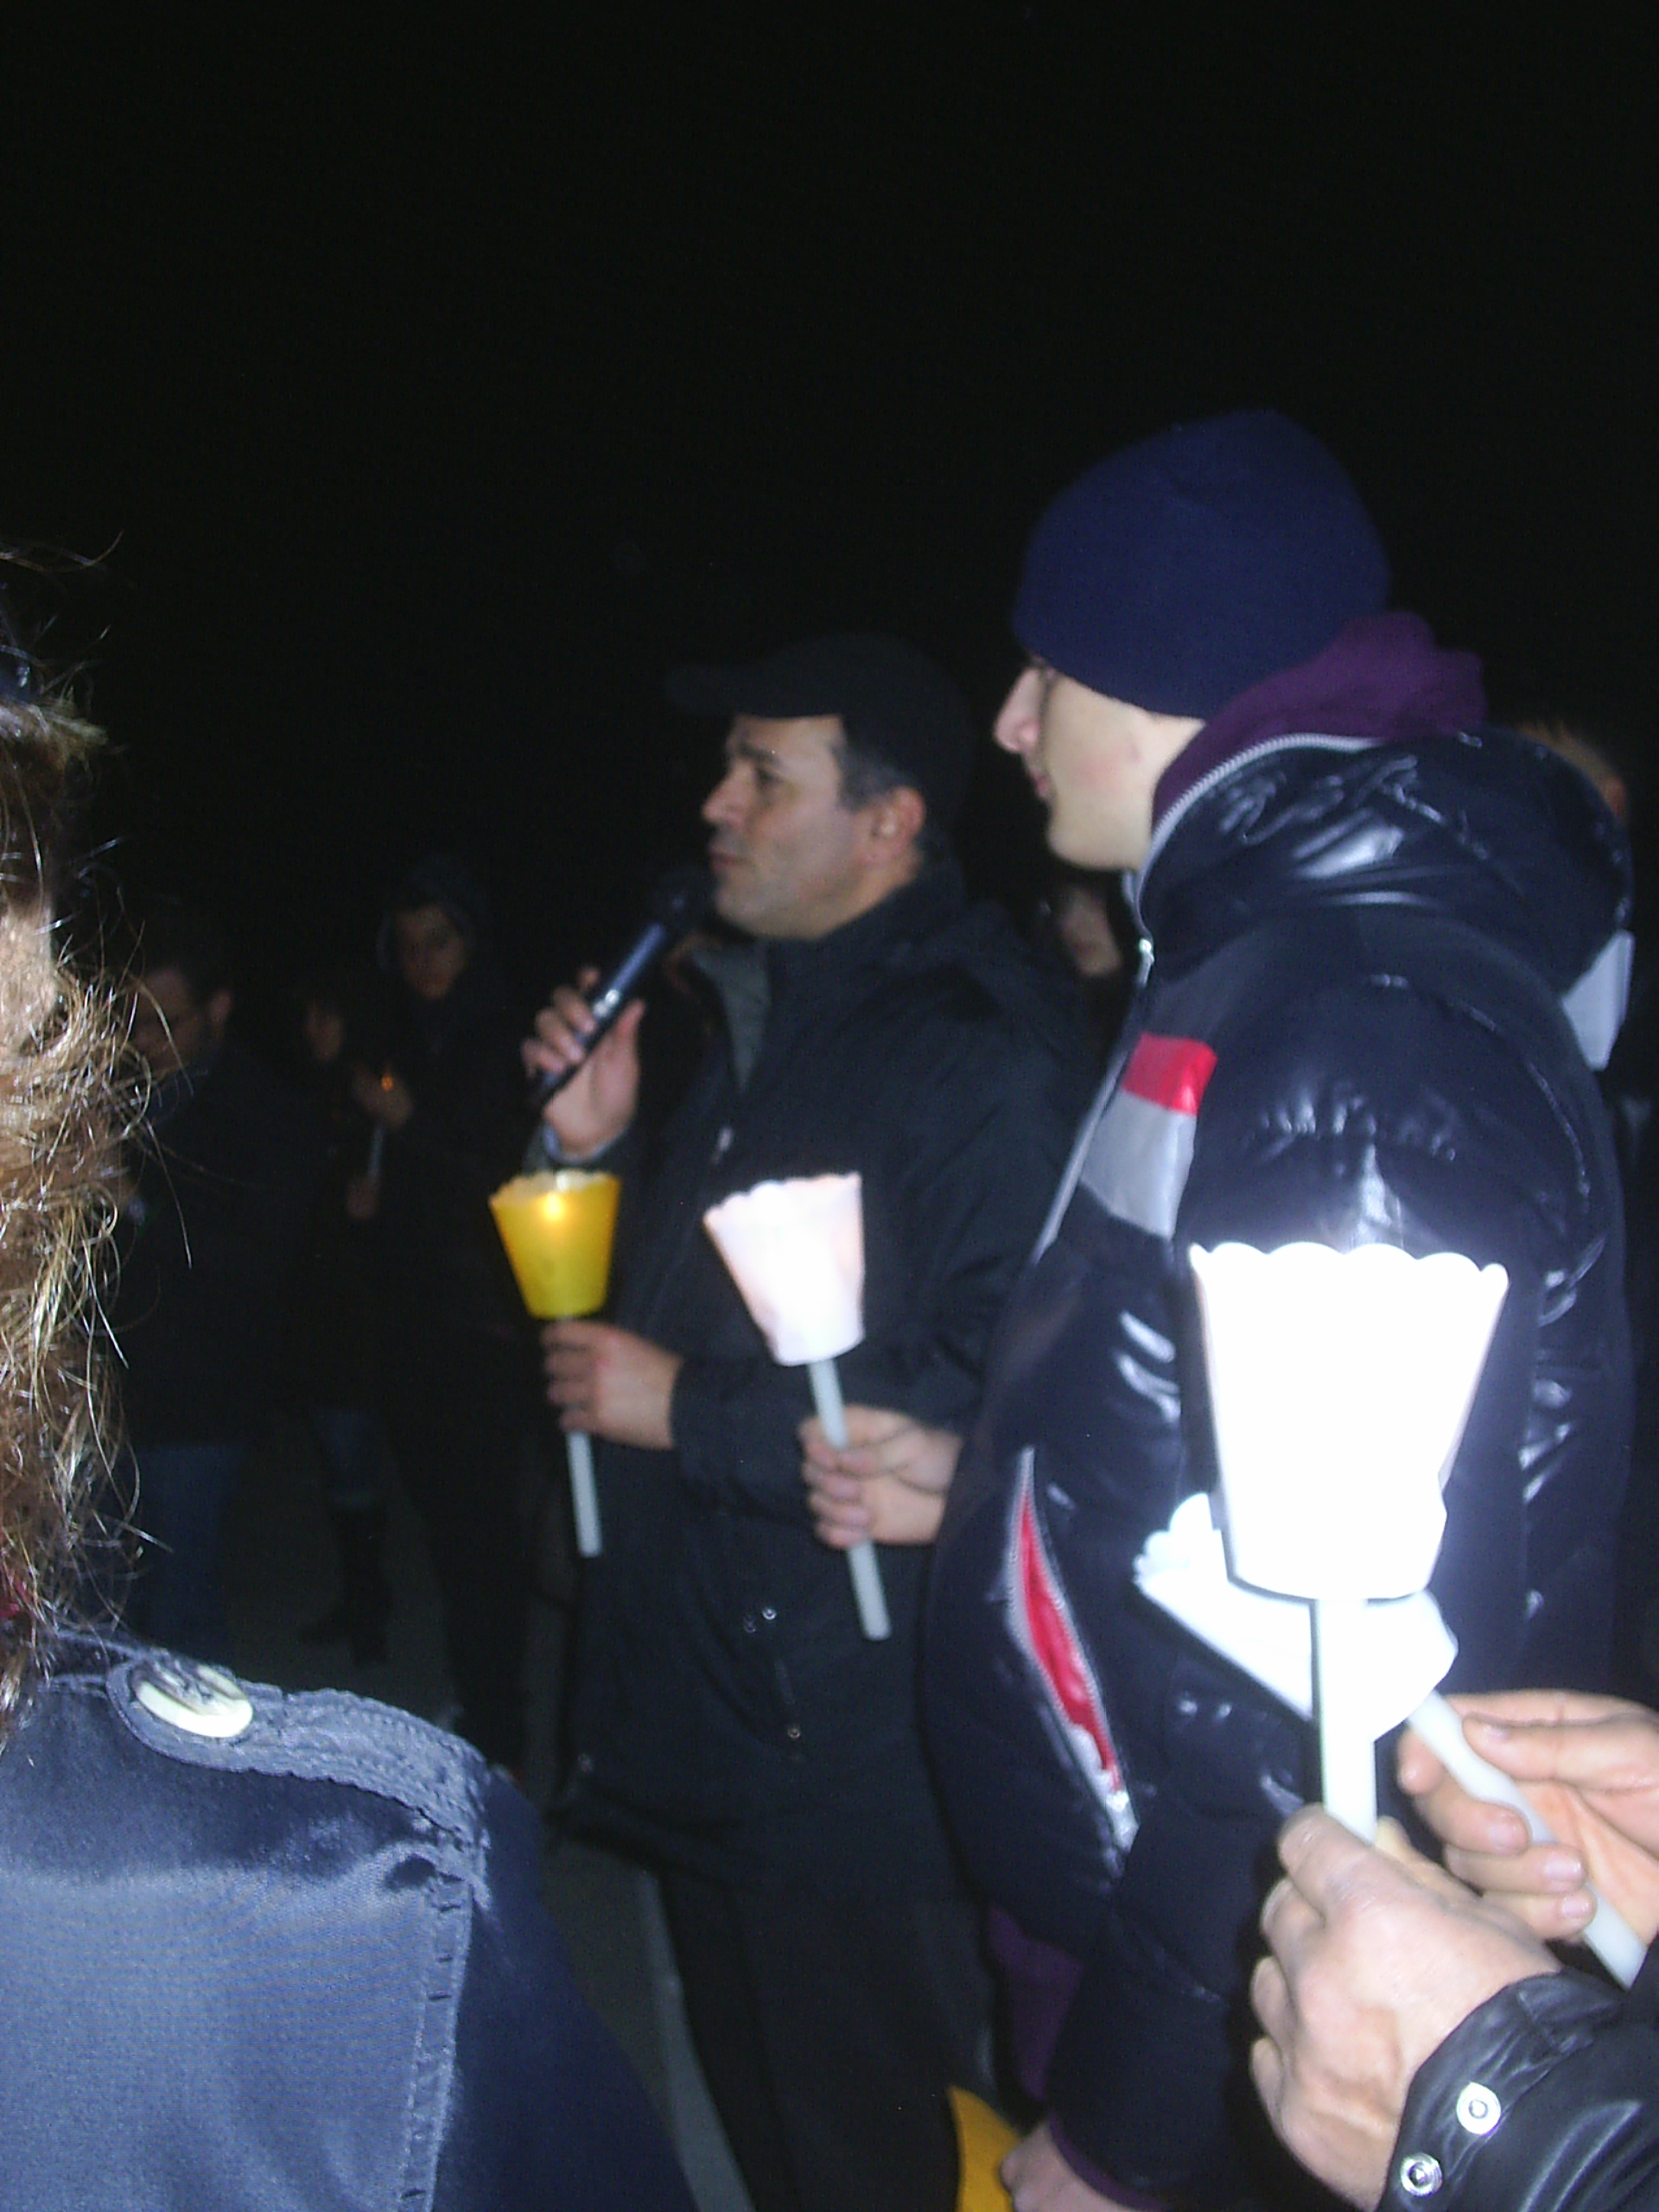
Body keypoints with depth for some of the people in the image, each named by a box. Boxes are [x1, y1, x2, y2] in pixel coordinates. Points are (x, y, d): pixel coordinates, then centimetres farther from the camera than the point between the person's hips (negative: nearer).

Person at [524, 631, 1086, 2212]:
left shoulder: (977, 1055, -20)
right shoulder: (754, 1017, 10)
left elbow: (988, 1402, -29)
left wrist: (687, 1412, -22)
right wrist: (598, 1146, 1)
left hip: (851, 1751, -9)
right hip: (694, 1709, 9)